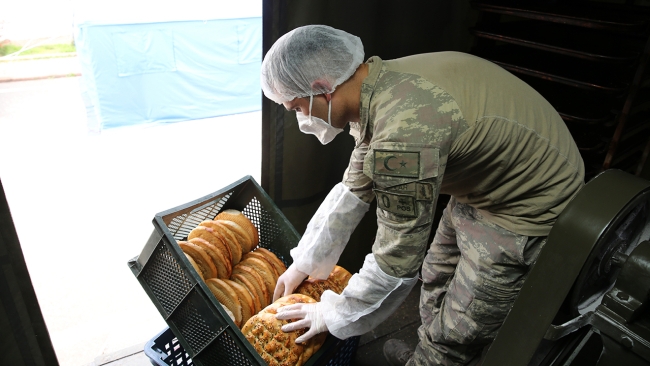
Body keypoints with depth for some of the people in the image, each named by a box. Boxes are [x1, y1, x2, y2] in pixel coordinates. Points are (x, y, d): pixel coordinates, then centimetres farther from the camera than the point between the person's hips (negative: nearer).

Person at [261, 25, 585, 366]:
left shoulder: (401, 135, -37)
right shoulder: (379, 86, -6)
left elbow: (397, 261, -25)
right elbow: (354, 191, 5)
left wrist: (332, 315, -7)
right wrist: (303, 264, 11)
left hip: (529, 209, -8)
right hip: (481, 184, 9)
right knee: (437, 280, 24)